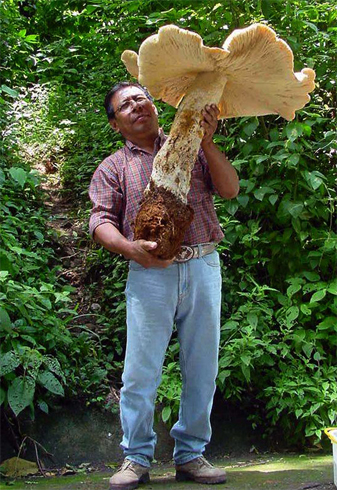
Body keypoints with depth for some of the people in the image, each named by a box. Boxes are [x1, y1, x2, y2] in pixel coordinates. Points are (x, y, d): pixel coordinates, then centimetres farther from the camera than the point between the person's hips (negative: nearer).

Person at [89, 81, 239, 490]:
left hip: (203, 268, 2)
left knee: (201, 367, 3)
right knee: (141, 369, -5)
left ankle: (190, 455, 15)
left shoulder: (190, 149, 17)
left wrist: (206, 141, -7)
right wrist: (131, 248, -17)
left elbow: (230, 189, 5)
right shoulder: (113, 168, 14)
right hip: (150, 274, -1)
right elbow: (101, 220, 3)